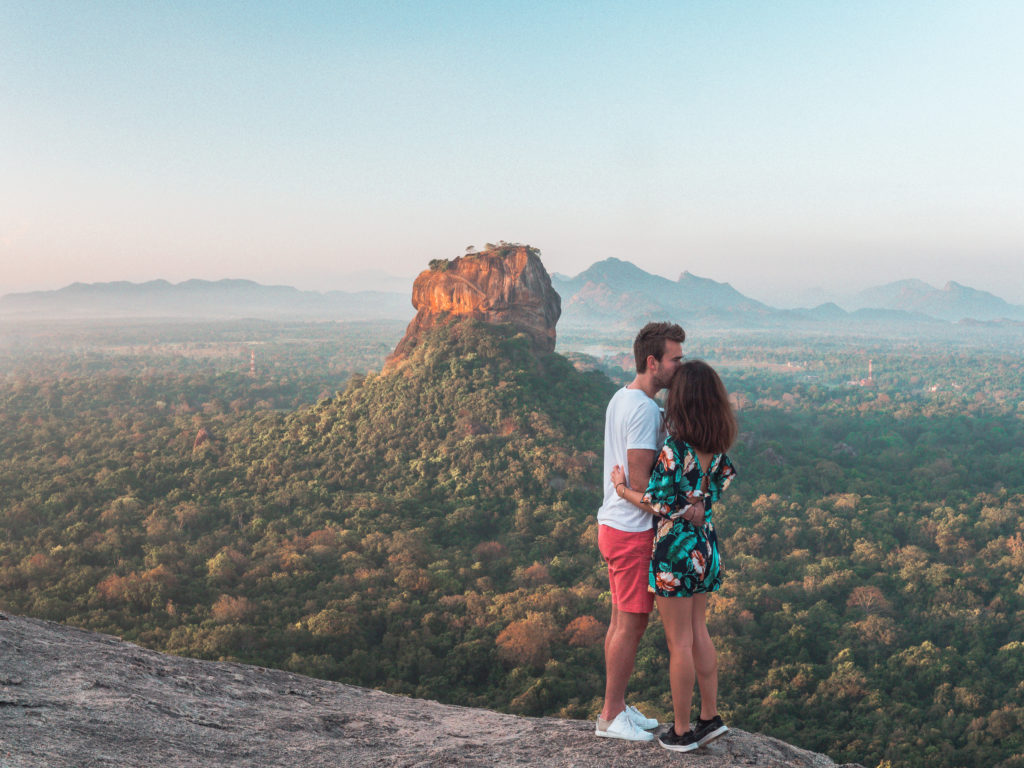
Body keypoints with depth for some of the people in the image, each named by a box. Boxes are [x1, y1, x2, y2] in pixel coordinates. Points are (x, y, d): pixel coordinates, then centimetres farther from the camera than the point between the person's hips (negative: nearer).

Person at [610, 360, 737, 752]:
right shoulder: (716, 446, 1)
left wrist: (623, 489, -5)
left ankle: (681, 732, 14)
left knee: (679, 643, 3)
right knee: (698, 633, 19)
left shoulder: (675, 449, -22)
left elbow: (661, 504, -18)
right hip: (705, 543, 7)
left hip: (676, 547, -7)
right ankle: (710, 717, 26)